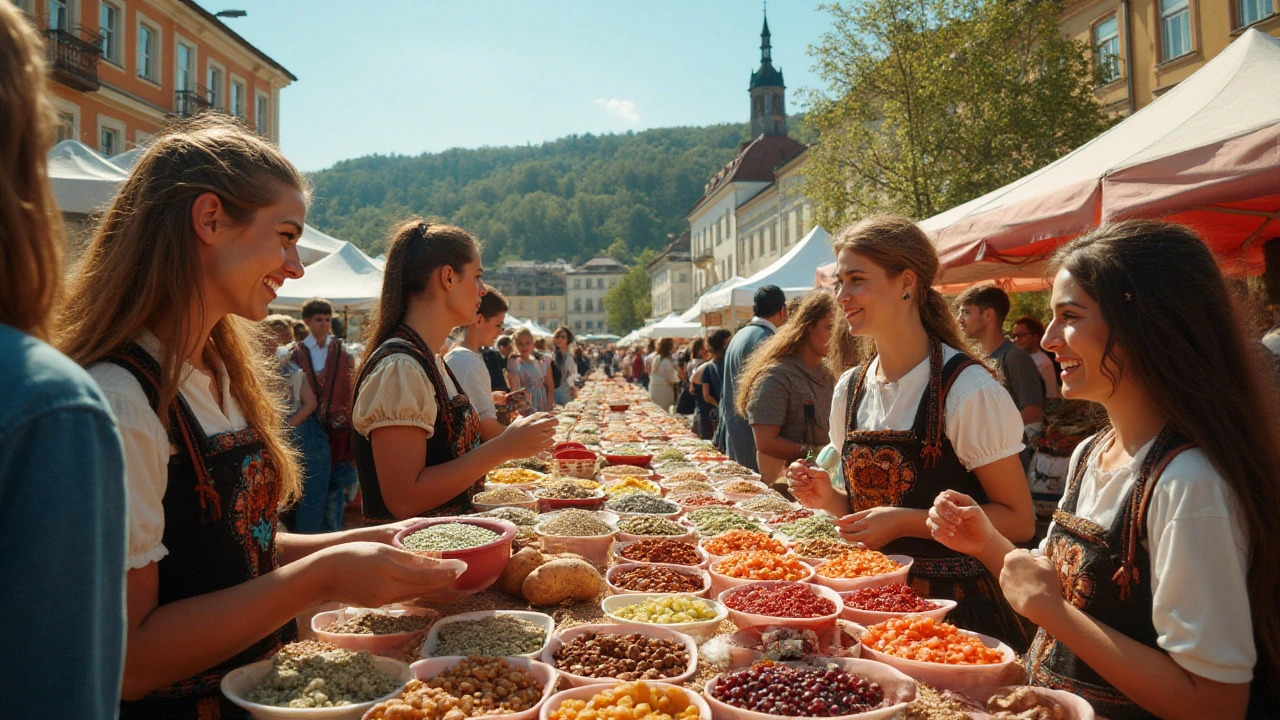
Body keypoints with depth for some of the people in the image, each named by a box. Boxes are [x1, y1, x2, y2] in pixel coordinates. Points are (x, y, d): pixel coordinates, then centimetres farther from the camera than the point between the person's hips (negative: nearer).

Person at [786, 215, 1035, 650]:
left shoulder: (966, 389, -16)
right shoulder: (849, 390, 3)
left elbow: (1017, 520, -14)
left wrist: (905, 521, -22)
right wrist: (828, 497, -7)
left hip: (956, 603, -5)